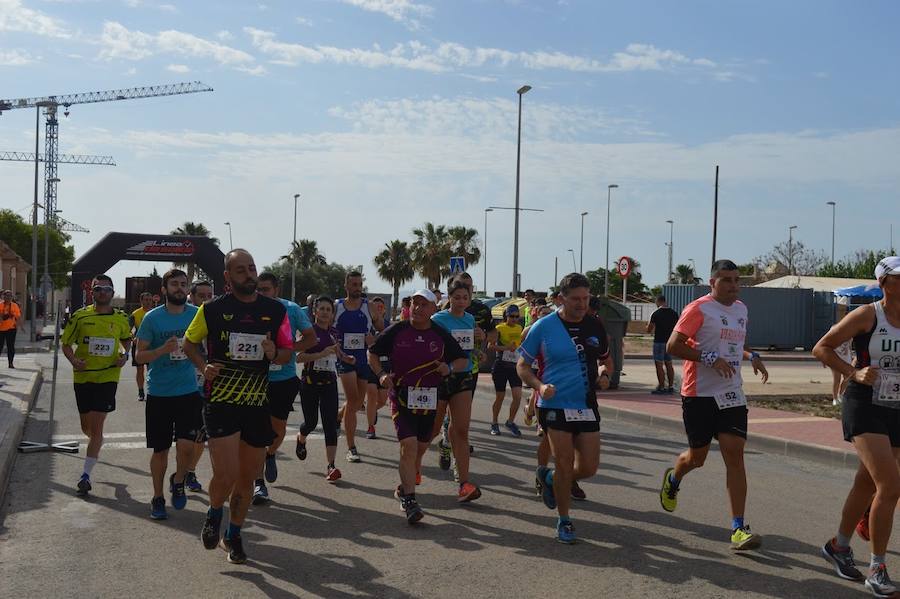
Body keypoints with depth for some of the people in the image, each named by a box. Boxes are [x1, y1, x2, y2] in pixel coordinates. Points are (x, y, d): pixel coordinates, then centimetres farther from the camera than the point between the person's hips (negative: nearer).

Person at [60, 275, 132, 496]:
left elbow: (127, 340, 20)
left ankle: (86, 475, -4)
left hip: (108, 376, -1)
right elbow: (66, 343, 5)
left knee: (96, 426, -8)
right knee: (86, 426, 11)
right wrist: (73, 360, -14)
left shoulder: (121, 318, 1)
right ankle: (97, 440, 48)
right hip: (83, 376, 1)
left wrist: (125, 355, 0)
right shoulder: (80, 316, -2)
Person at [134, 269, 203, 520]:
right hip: (158, 393, -1)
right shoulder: (152, 318, -4)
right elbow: (139, 356, -3)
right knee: (160, 450, 7)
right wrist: (162, 350, -19)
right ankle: (157, 498, 26)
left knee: (186, 445, -12)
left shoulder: (197, 315, 1)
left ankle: (178, 481, 18)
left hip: (189, 391, 1)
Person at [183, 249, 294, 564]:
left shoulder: (275, 310, 3)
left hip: (257, 404, 3)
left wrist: (274, 353, -13)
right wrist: (204, 366, -8)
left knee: (247, 479, 11)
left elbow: (288, 351, 11)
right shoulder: (212, 309, -3)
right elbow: (190, 342, 11)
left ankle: (233, 535, 33)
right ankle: (214, 514, 22)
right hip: (221, 404, -3)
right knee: (226, 475, -12)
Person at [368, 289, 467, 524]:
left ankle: (404, 488, 36)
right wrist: (381, 375, -7)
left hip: (430, 399, 3)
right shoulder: (397, 331, -1)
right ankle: (409, 500, -11)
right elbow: (372, 353, 10)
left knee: (420, 448, 13)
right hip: (401, 397, -3)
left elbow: (463, 360, 12)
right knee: (408, 445, -15)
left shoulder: (441, 335, 3)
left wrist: (449, 368, -9)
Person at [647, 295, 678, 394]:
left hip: (659, 341, -6)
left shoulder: (656, 313, -11)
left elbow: (649, 329, -7)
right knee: (669, 364, 14)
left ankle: (661, 387, -5)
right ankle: (671, 387, 15)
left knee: (659, 365, -3)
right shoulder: (674, 313, 6)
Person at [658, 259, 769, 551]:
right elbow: (672, 346, -14)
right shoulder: (699, 309, -10)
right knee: (697, 457, 7)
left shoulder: (741, 309, 13)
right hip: (700, 394, -5)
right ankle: (672, 479, 43)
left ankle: (738, 528, -5)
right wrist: (710, 358, -22)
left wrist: (752, 356, 11)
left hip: (732, 395, 5)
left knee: (735, 455, -6)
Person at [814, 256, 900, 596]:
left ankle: (839, 546, 35)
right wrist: (854, 373, -16)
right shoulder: (867, 316, -9)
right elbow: (821, 348, -5)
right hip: (865, 407, -6)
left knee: (867, 485, 15)